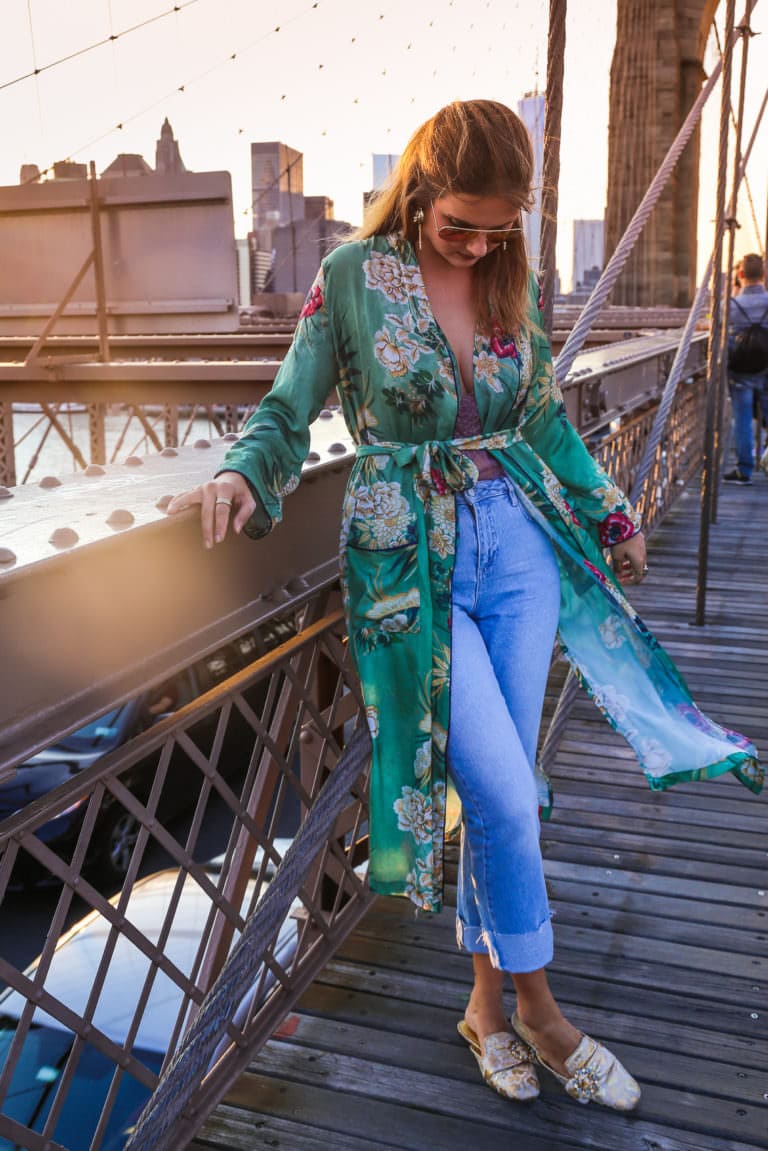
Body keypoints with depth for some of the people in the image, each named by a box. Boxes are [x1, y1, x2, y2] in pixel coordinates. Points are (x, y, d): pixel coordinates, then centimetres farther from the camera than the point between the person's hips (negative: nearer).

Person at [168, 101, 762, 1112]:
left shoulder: (511, 281, 8)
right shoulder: (354, 275, -3)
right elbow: (290, 409, -1)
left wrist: (609, 511, 22)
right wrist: (242, 478, -21)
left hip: (520, 545, 4)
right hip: (411, 562, -4)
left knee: (498, 790, 7)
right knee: (505, 795, -7)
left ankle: (490, 1000, 26)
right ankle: (537, 1014, 17)